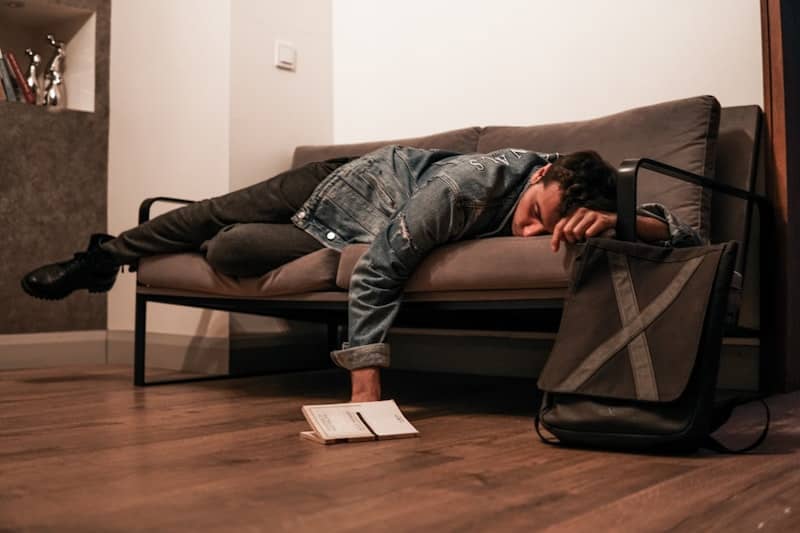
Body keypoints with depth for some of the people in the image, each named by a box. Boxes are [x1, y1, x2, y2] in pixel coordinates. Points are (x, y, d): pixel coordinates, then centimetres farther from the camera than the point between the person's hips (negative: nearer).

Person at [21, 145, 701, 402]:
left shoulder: (570, 194, -26)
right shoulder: (469, 186, -42)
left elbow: (687, 231, -25)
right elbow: (376, 276, -39)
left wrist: (619, 220, -46)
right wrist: (364, 385, -45)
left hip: (349, 238, 3)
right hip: (359, 179, -3)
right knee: (219, 213, 11)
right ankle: (107, 255, 41)